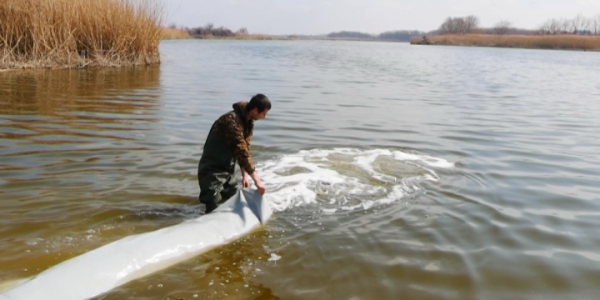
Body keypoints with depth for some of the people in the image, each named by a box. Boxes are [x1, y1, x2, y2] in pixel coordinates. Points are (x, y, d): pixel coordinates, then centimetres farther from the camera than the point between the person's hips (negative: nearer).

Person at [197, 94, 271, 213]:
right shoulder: (231, 120, -27)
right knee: (214, 210, -12)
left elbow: (245, 149, 10)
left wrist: (245, 175, 5)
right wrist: (257, 180, -31)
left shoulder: (249, 122, 3)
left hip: (228, 169, 9)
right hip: (212, 170, -9)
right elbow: (241, 151, -31)